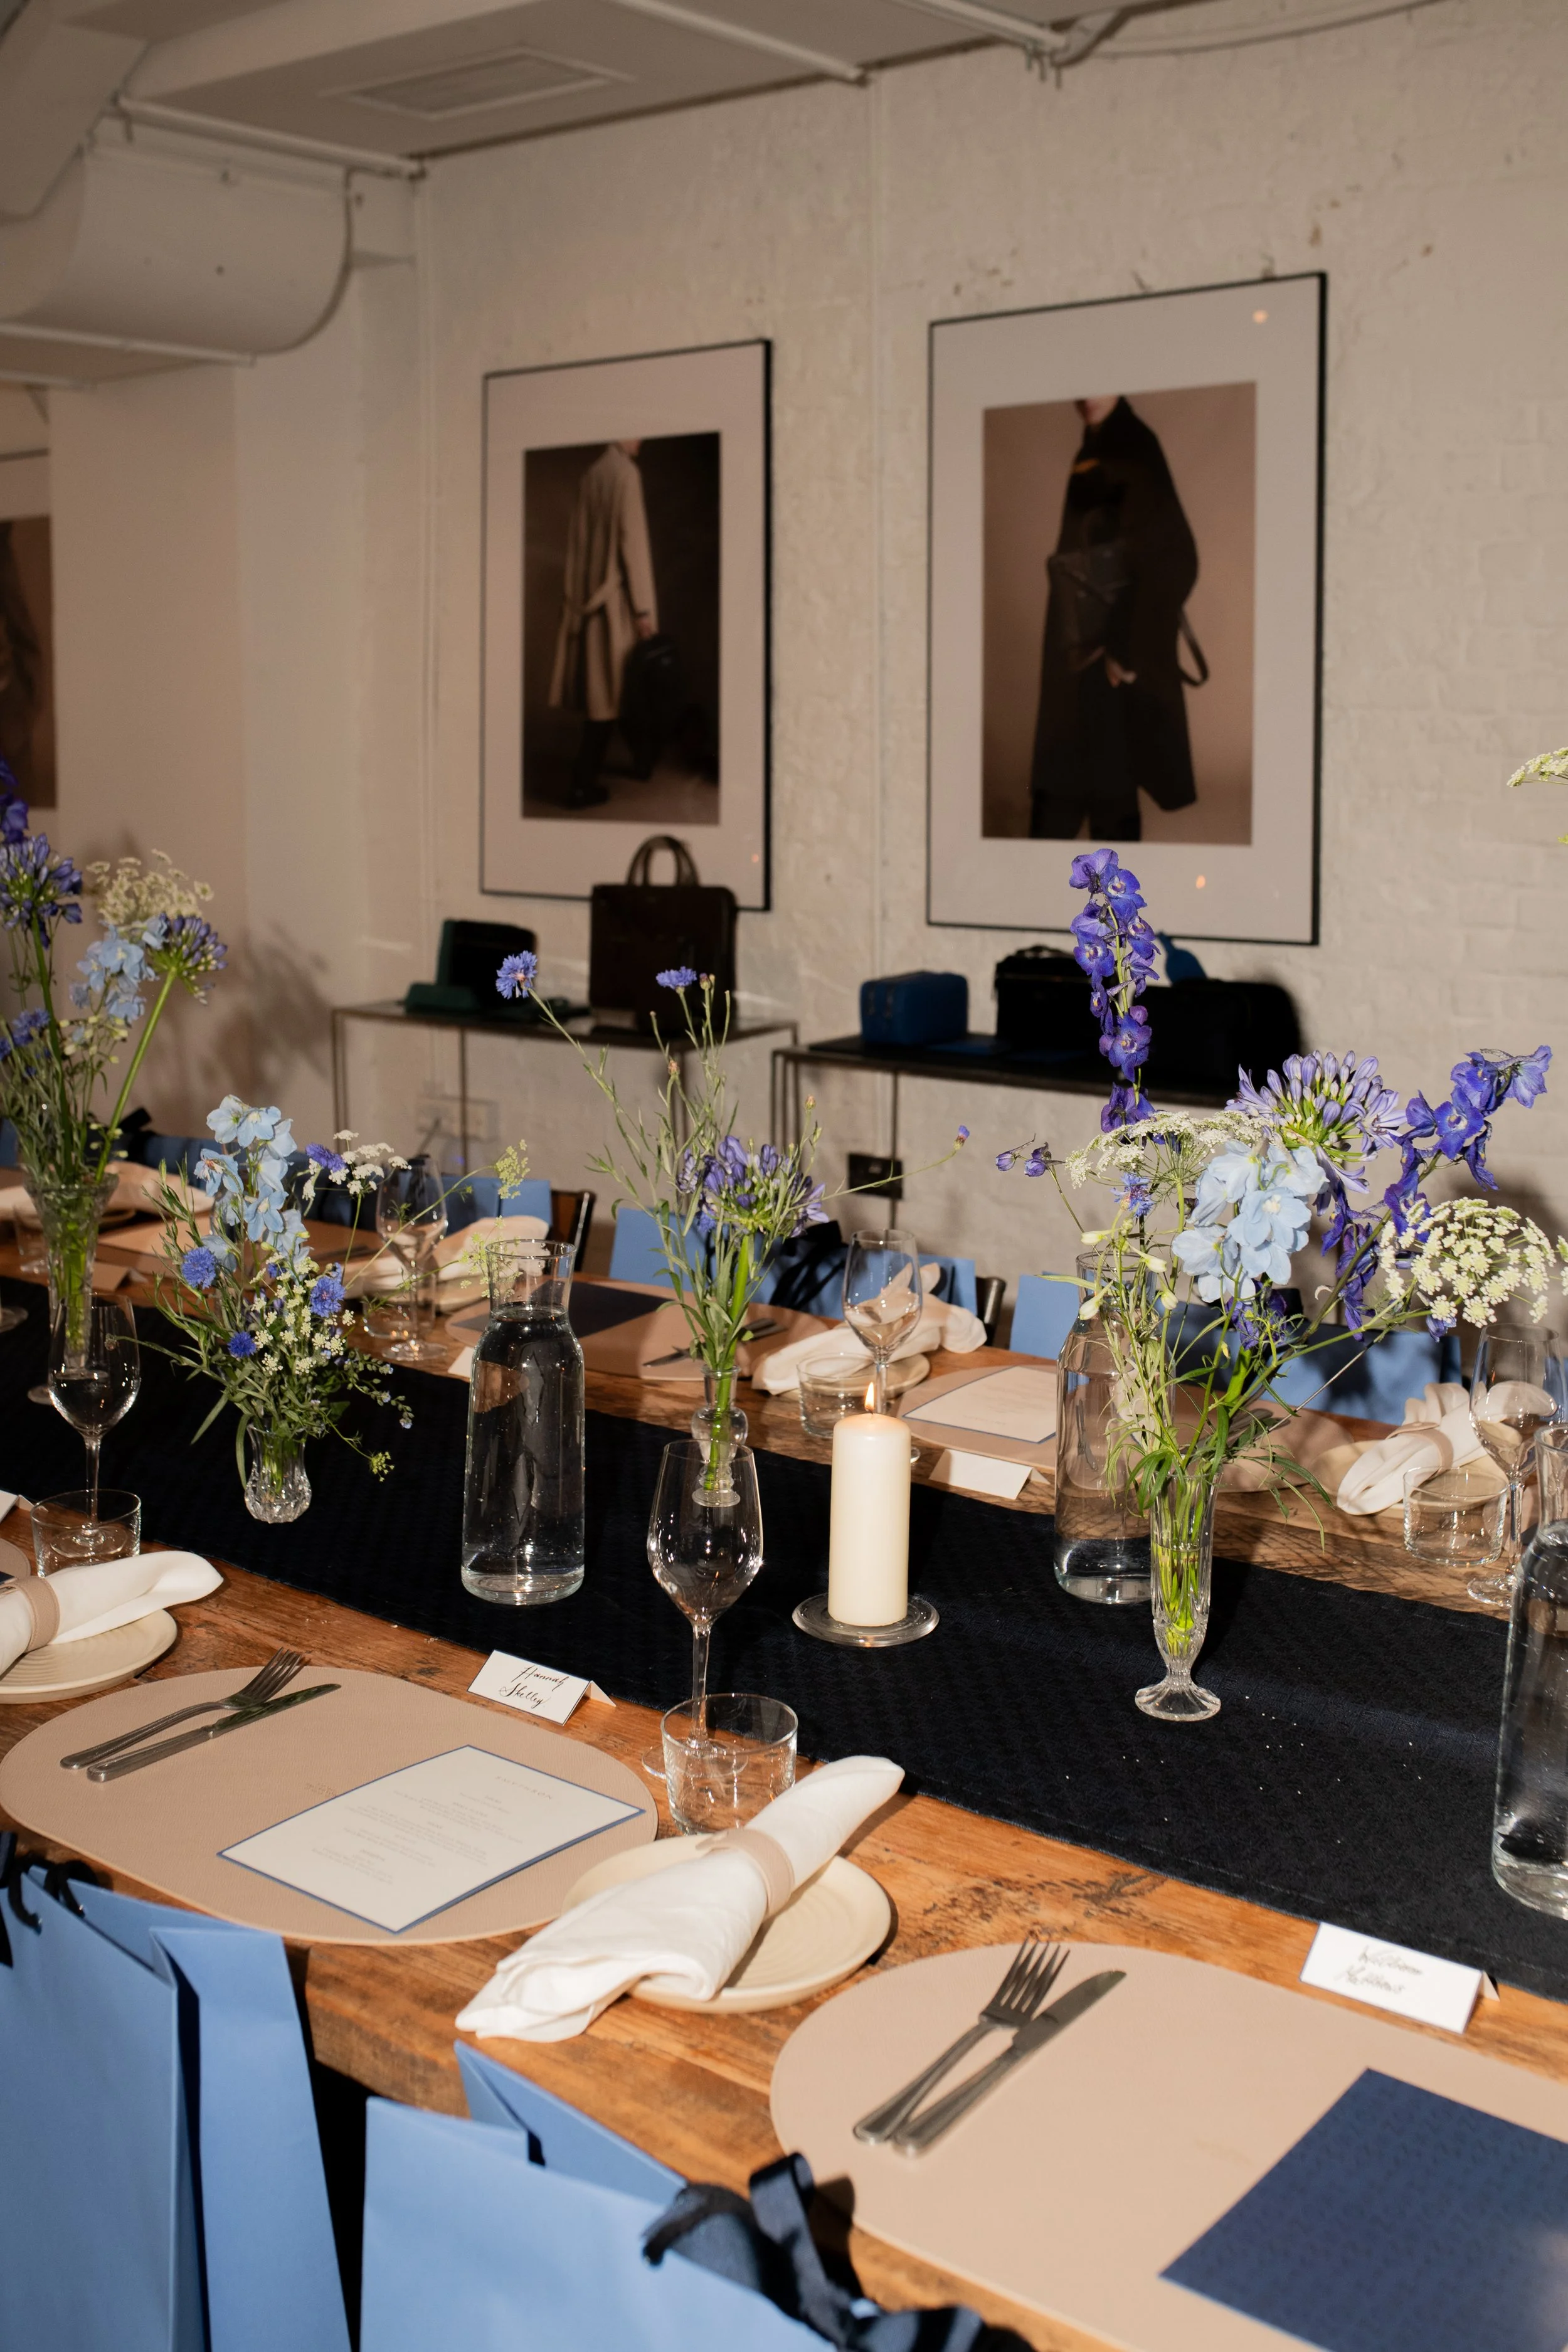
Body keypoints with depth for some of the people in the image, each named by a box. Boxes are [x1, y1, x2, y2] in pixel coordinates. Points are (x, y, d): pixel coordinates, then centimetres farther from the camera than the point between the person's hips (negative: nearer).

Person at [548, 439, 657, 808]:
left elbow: (578, 542, 13)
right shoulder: (625, 473, -11)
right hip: (615, 600, -7)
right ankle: (582, 784, -5)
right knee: (607, 692, -4)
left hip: (587, 598, 7)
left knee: (598, 690, 13)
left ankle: (588, 776, 19)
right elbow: (633, 542, -15)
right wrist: (643, 607, -13)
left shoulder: (591, 476, 10)